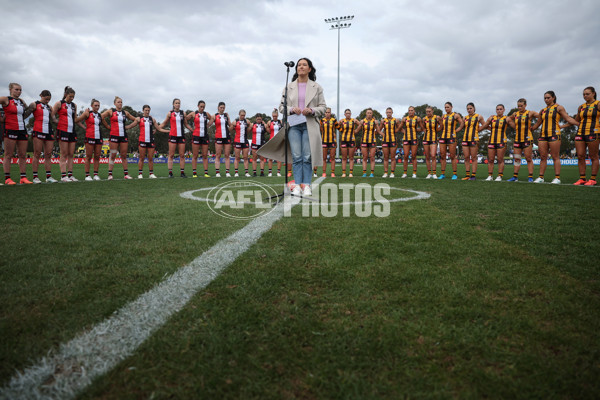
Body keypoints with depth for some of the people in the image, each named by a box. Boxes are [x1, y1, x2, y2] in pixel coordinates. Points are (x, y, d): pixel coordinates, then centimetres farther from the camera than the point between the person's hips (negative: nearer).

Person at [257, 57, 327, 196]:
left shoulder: (317, 87, 11)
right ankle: (297, 185, -1)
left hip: (310, 125, -1)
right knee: (296, 156, -4)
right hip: (293, 125, 1)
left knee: (307, 157, -4)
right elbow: (281, 106, 12)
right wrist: (291, 109, -9)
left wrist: (311, 110, -11)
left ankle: (306, 185, 1)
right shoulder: (289, 87, 14)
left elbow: (323, 107, 8)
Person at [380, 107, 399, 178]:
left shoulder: (395, 121, 4)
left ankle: (392, 173, 3)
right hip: (385, 140, 2)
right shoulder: (383, 121, 8)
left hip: (393, 141, -1)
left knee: (393, 158, -1)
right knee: (385, 158, 3)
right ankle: (385, 173, 6)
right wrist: (383, 133, 1)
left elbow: (399, 129, 17)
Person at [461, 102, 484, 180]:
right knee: (466, 158, 3)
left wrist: (476, 129, 1)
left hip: (474, 139, -4)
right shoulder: (465, 118, 15)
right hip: (465, 139, 4)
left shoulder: (478, 117, 4)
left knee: (473, 158, -3)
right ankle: (467, 175, 8)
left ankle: (473, 176, -2)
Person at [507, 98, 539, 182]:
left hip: (527, 139, -5)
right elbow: (509, 119, 28)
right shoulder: (515, 114, 11)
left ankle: (530, 177, -2)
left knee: (528, 159, -4)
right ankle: (515, 176, 11)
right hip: (517, 139, 5)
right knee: (516, 159, 7)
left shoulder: (530, 113, -3)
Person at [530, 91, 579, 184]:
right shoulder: (543, 111, 18)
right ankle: (541, 177, 6)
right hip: (543, 135, 5)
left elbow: (568, 118, 1)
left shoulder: (558, 108, 5)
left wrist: (579, 124, -10)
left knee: (555, 157, -5)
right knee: (543, 157, 3)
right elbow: (537, 124, 27)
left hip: (554, 134, -5)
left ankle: (557, 178, -4)